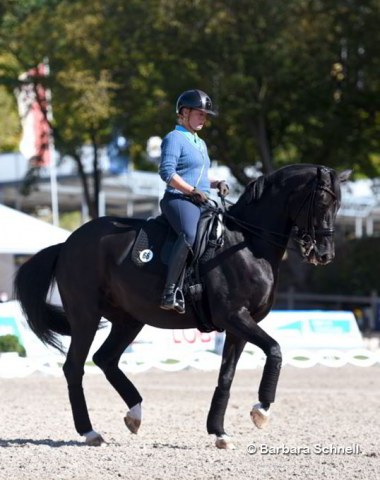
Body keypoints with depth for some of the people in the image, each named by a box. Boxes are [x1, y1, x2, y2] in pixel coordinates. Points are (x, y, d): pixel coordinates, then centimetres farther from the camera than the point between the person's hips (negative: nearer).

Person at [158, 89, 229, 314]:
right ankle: (170, 291, -41)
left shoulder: (201, 144, 27)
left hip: (202, 202, 10)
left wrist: (217, 183, 13)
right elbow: (167, 172, -13)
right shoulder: (174, 138, -1)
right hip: (178, 200, -10)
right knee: (190, 234, -36)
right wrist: (194, 191, -16)